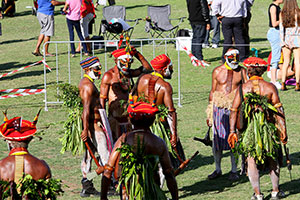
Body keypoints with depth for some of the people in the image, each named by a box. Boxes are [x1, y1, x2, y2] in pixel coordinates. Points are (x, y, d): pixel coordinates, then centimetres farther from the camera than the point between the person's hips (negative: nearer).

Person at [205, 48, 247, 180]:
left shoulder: (241, 71, 5)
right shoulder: (217, 71, 6)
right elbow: (212, 92, 10)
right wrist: (209, 113, 9)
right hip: (219, 108, 0)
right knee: (217, 139, 1)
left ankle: (234, 171, 10)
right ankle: (217, 169, 15)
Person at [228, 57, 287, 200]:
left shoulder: (243, 88, 0)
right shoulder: (270, 87, -1)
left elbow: (234, 111, -3)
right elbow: (279, 110, -5)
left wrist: (232, 131, 0)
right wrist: (283, 131, -4)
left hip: (249, 128, -1)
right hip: (269, 128, 1)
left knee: (251, 160, 5)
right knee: (273, 160, 15)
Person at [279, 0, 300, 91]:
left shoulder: (282, 14, 2)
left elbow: (281, 28, -1)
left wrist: (282, 40, -2)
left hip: (286, 38, 3)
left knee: (286, 62, 8)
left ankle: (283, 84, 2)